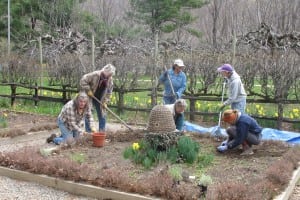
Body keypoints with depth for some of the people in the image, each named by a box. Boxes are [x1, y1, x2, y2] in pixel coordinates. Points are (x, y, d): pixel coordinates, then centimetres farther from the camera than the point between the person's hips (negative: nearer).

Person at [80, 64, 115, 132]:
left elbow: (109, 92, 1)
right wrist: (88, 90, -26)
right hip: (89, 97, -5)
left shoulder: (110, 80, -7)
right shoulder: (94, 75, -24)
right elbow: (83, 81, -24)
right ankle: (88, 131, 2)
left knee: (102, 115, 6)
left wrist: (105, 102, -8)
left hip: (100, 99, 5)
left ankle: (102, 131, 16)